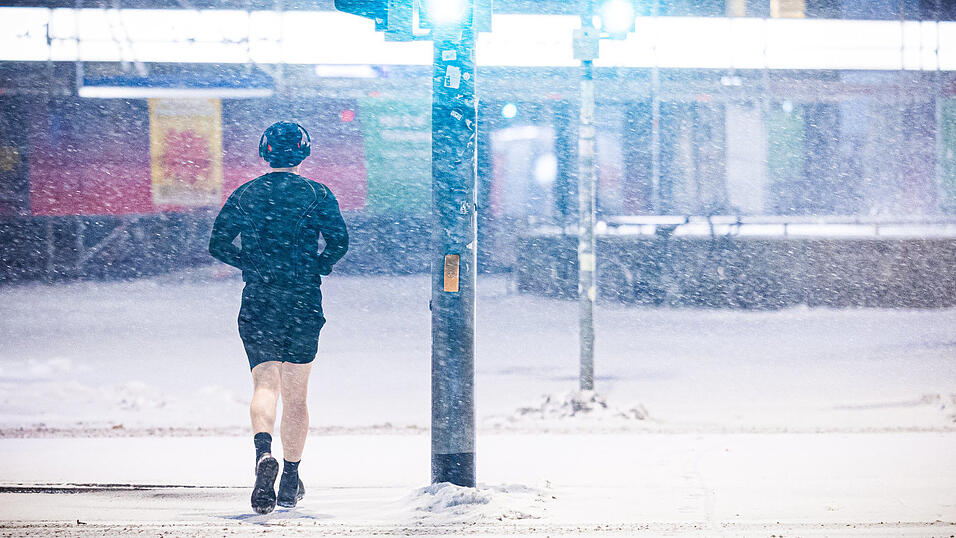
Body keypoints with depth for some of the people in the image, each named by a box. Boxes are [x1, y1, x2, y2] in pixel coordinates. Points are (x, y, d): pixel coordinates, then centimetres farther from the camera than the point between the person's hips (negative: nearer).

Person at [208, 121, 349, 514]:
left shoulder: (246, 194, 6)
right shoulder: (317, 194, 1)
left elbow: (218, 245, 1)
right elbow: (339, 241, -11)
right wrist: (315, 270, 6)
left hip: (257, 304, 0)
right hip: (303, 304, 0)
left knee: (265, 385, -5)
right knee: (296, 395, 12)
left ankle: (263, 451, -35)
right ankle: (290, 482, 17)